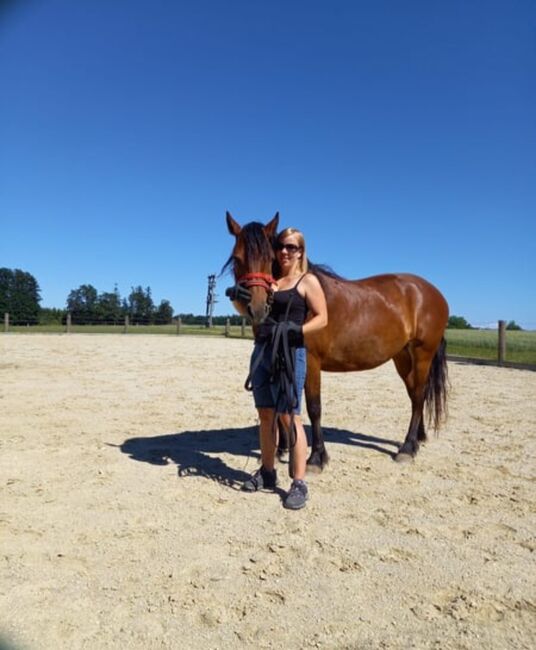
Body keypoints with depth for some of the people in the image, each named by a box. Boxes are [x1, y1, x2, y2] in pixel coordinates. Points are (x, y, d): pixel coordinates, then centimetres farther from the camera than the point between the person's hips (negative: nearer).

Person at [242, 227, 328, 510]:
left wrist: (296, 330, -21)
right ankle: (267, 472, 27)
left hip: (291, 354, -6)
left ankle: (299, 483, 5)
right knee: (266, 415, 13)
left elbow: (322, 318, -8)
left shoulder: (308, 281, -1)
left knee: (289, 417, -5)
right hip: (262, 351, 6)